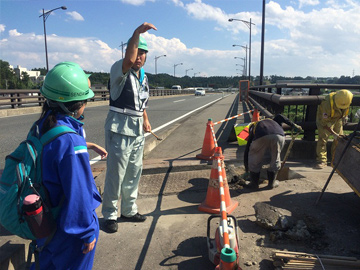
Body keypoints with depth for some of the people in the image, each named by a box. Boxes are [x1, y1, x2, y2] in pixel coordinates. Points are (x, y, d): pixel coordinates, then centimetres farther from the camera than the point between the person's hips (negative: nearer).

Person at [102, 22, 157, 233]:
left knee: (134, 172, 14)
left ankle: (129, 210, 29)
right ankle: (110, 215, 13)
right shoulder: (119, 70, -7)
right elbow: (129, 61, -32)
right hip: (120, 129, -7)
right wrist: (137, 33, -32)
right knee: (115, 173, -3)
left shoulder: (144, 77, 16)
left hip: (137, 131, 8)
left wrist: (146, 120, 11)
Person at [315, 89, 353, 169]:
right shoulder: (328, 104, -39)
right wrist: (333, 133, -32)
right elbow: (324, 123, -31)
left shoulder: (346, 98, -23)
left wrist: (344, 116, 6)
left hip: (338, 118, 6)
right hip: (325, 118, -6)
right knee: (323, 138, -15)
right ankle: (322, 161, -11)